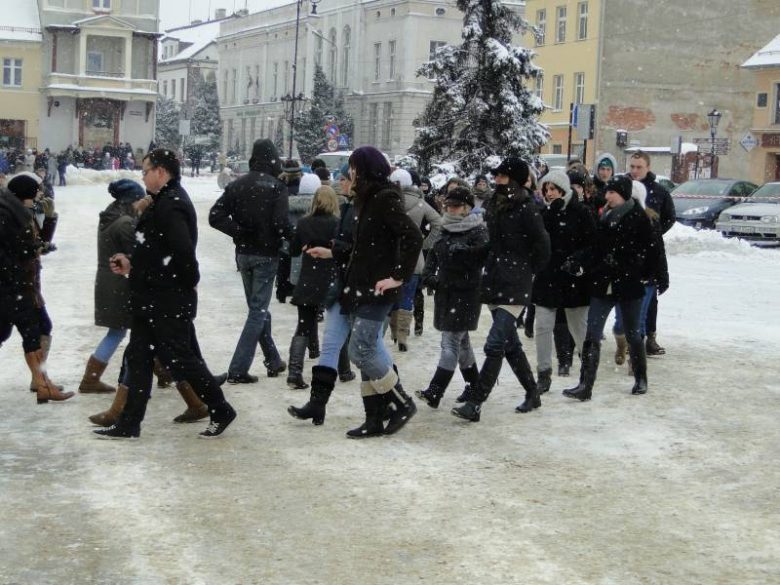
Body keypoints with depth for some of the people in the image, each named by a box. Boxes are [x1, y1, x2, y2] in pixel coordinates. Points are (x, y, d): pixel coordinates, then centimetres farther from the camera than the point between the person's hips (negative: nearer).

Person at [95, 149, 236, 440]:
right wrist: (132, 265, 13)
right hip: (151, 299, 11)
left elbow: (183, 250, -29)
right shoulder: (166, 201, 15)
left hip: (169, 301, -11)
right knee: (138, 357, 11)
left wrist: (190, 282, -16)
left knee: (179, 358, -1)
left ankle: (221, 412, 13)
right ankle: (128, 424, 16)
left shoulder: (169, 205, -19)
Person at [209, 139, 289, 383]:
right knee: (258, 310, 0)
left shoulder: (237, 185, 2)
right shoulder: (276, 186, -12)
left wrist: (239, 232, 0)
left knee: (259, 307, 18)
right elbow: (280, 223, -22)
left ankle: (273, 361, 26)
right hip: (266, 255, -5)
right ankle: (238, 369, -6)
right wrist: (291, 235, -3)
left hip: (244, 253, 5)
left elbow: (216, 216, -5)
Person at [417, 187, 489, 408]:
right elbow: (433, 254, 20)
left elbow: (481, 256, -21)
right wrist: (428, 275, 6)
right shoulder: (446, 230, 14)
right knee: (461, 340, 17)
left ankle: (434, 393, -16)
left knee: (450, 342, -11)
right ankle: (474, 385, 30)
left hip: (466, 293, -8)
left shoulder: (478, 231, -10)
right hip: (445, 292, 8)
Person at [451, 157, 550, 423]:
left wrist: (528, 271, 1)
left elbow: (542, 244, -9)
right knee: (511, 344, 15)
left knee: (495, 345, -13)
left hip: (514, 285, -8)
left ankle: (475, 403, -15)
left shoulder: (525, 208, -11)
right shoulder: (494, 204, 11)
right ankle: (532, 394, 29)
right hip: (494, 281, 8)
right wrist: (492, 267, 13)